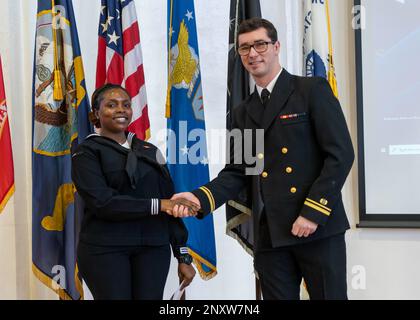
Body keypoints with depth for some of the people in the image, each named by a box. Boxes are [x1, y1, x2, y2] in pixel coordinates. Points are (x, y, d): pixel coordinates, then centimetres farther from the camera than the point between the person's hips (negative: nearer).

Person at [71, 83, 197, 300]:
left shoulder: (149, 151, 13)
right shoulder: (87, 152, 0)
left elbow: (169, 203, 10)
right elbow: (102, 202, -14)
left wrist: (183, 256, 6)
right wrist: (157, 205, -17)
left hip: (153, 248, 4)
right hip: (104, 249, -3)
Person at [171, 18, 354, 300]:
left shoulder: (313, 90, 0)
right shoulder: (243, 113, 16)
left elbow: (341, 154, -8)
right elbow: (237, 172, 11)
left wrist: (313, 212, -15)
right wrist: (200, 198, -8)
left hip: (318, 226, -4)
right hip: (270, 234, 5)